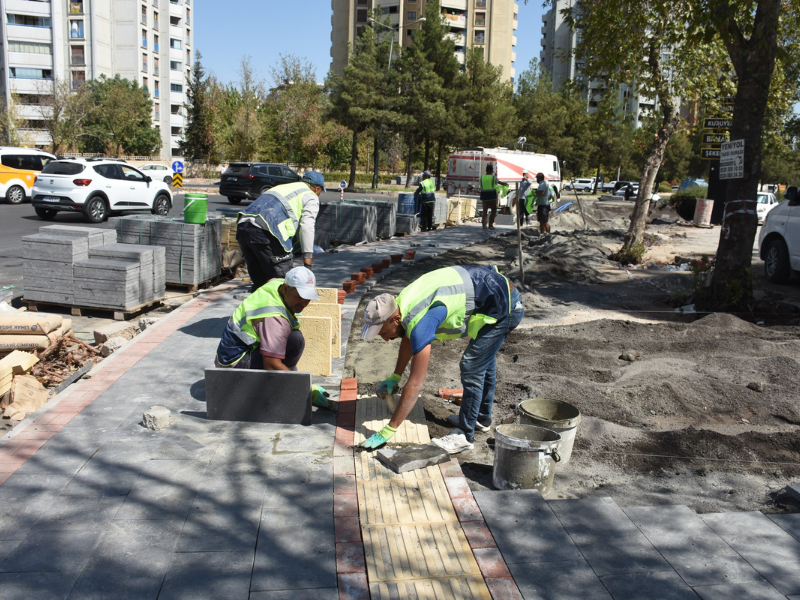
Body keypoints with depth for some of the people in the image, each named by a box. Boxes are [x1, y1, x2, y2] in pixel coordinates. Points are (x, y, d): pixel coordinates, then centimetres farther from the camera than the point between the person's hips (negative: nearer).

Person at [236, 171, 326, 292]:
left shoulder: (283, 187, 35)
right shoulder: (311, 197, 13)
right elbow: (307, 227, 0)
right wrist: (307, 262, -2)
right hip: (265, 231, -8)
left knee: (259, 281, 17)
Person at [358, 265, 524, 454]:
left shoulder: (420, 323, -29)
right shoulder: (403, 302, -2)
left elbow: (415, 384, -27)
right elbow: (408, 337, 22)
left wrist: (388, 431, -21)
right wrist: (395, 376, 25)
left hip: (504, 307, -10)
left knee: (472, 368, -7)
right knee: (484, 358, 24)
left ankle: (464, 436, 6)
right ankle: (482, 417, 41)